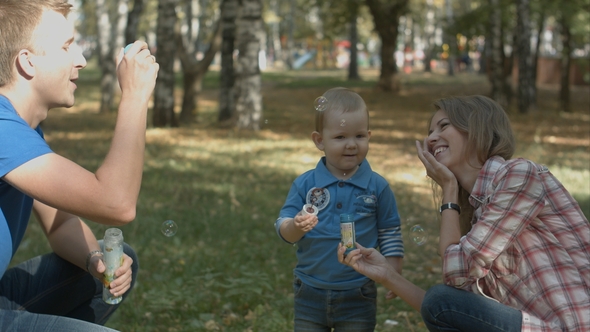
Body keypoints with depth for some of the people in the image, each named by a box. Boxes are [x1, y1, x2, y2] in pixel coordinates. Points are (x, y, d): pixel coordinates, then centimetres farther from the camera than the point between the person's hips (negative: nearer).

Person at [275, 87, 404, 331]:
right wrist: (296, 226, -27)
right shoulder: (304, 184, -3)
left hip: (358, 297, -1)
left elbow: (390, 235, 3)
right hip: (310, 294, 1)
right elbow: (283, 227, -5)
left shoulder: (377, 187, -4)